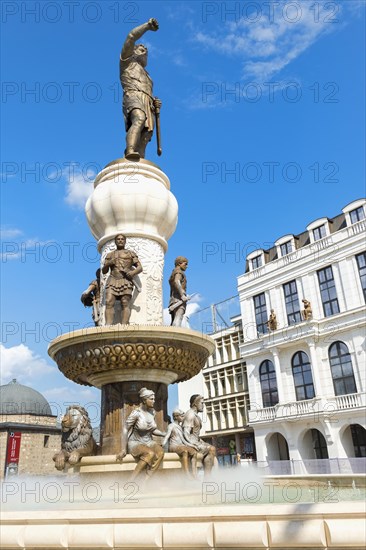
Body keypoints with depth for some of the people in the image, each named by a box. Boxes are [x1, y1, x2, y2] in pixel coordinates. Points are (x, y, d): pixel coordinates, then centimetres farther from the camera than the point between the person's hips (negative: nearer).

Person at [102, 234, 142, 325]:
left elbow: (140, 267, 10)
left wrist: (133, 272, -13)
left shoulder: (131, 253, 19)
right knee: (109, 302, -19)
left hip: (126, 280, -2)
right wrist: (108, 264, 0)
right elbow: (104, 271, 21)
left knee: (125, 304, -18)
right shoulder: (110, 255, 26)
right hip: (112, 280, 2)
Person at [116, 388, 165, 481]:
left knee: (160, 452, -28)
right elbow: (125, 429, -13)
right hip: (135, 443, -5)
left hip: (148, 442, 5)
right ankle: (131, 482, -26)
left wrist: (165, 434, 0)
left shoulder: (152, 412, 2)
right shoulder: (136, 413, -16)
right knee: (150, 454, -36)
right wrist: (123, 450, -14)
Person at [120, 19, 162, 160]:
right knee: (139, 119, -37)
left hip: (148, 105, 5)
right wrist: (148, 25, 25)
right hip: (133, 96, -5)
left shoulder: (146, 76, 44)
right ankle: (130, 152, -57)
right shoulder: (127, 61, 28)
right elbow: (131, 37, 17)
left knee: (144, 137, -20)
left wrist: (155, 102, 13)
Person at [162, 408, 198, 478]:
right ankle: (187, 476, -42)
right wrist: (162, 445, -25)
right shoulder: (171, 426, 4)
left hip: (181, 446, 6)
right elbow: (167, 436, -9)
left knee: (194, 452, -22)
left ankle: (194, 476, -31)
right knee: (185, 451, -36)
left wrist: (190, 445, 7)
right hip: (173, 446, -6)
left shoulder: (180, 427, 23)